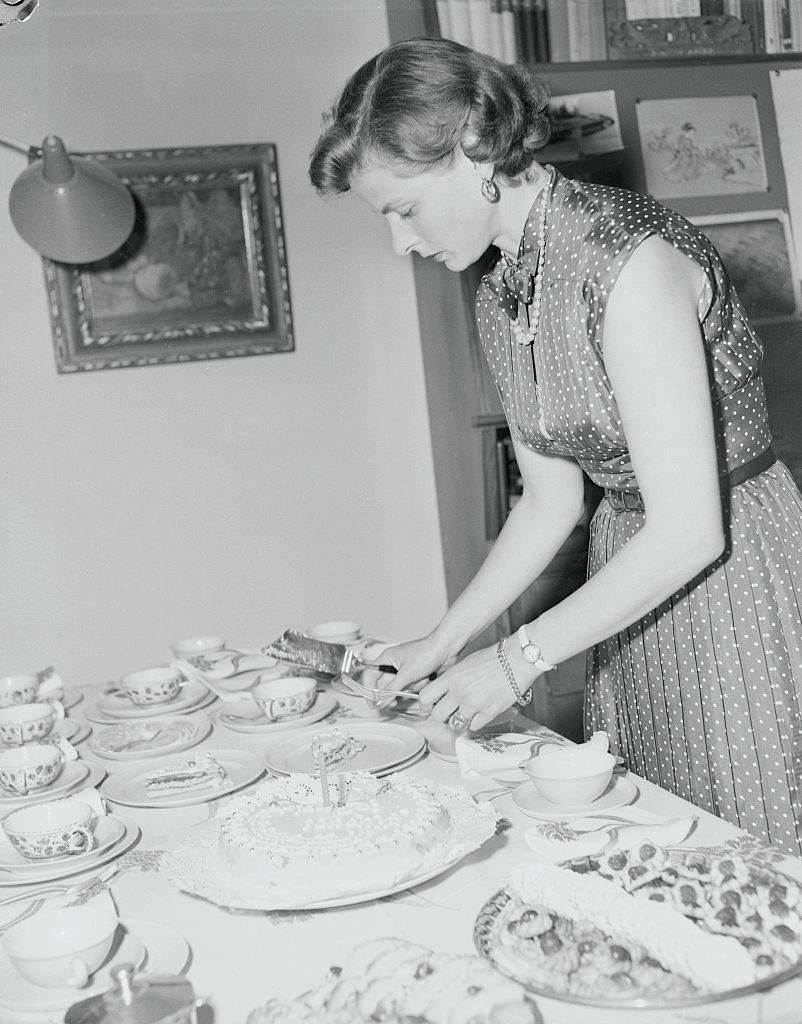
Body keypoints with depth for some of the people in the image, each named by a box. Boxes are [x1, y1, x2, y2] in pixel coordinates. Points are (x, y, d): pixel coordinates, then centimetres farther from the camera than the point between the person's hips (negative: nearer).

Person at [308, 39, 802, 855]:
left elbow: (689, 531, -24)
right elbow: (550, 500, 9)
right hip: (631, 587, 7)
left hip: (734, 569, -7)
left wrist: (518, 659, -18)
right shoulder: (499, 301, 3)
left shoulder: (628, 263, -23)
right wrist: (444, 641, 3)